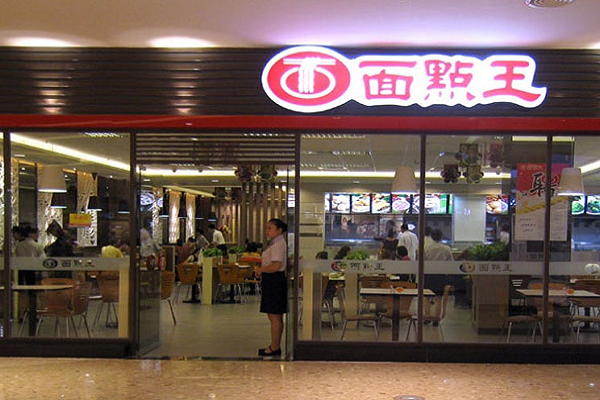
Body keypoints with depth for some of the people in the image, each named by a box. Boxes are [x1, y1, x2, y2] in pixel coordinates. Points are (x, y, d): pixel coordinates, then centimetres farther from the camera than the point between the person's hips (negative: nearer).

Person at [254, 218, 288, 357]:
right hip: (272, 282, 11)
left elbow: (276, 266, -24)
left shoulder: (278, 244, -16)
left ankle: (275, 348, 1)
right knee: (274, 316, 14)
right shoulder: (274, 243, 16)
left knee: (275, 316, -5)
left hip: (275, 281, -11)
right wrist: (261, 270, 9)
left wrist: (261, 269, -13)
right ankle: (275, 345, 21)